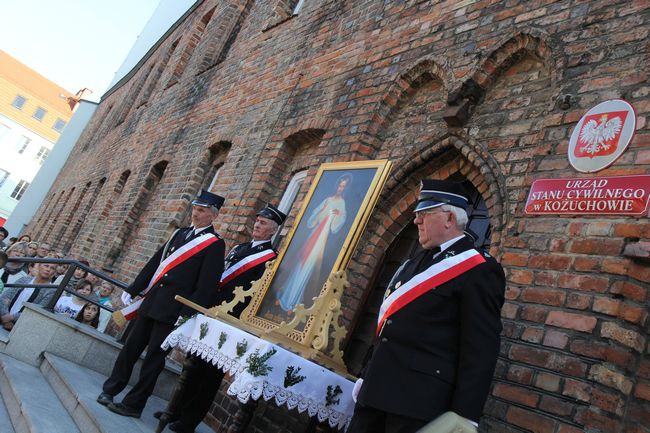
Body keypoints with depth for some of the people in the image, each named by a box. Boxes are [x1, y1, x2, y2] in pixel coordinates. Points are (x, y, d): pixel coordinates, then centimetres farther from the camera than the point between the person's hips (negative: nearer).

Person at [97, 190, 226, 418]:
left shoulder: (215, 244, -9)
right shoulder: (180, 233, 13)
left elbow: (206, 285, -14)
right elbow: (154, 263, 16)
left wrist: (187, 314, -18)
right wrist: (132, 290, 15)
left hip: (171, 311, -6)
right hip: (150, 302, 6)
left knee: (154, 357, 4)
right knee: (132, 346, 14)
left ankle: (134, 404, 18)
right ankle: (111, 389, 30)